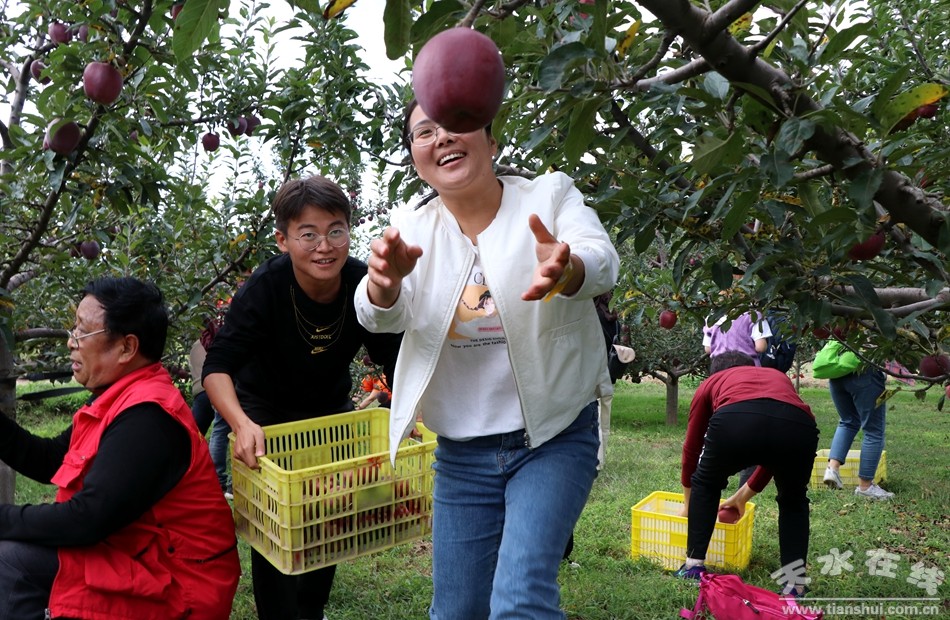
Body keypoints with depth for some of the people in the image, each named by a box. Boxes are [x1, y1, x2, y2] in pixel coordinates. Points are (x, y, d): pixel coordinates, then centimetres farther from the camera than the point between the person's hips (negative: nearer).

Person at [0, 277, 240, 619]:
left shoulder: (145, 417, -24)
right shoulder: (124, 398, 8)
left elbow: (86, 520, -24)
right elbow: (51, 461, 13)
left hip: (171, 583, -9)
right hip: (137, 553, 9)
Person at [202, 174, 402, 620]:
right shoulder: (264, 288, -32)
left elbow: (398, 363, -16)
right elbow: (217, 367, -32)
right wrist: (241, 424, -50)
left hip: (331, 410, 3)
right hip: (265, 413, -3)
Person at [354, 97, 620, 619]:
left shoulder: (550, 195, -6)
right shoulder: (412, 231, 1)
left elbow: (602, 262, -25)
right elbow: (381, 316, -15)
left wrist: (567, 270, -49)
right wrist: (385, 280, -39)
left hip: (555, 437, -3)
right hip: (461, 452, 3)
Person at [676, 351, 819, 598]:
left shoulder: (711, 382, 38)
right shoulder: (779, 376, 44)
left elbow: (692, 447, 43)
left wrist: (688, 503, 58)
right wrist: (742, 496, 63)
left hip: (735, 422, -2)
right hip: (798, 427, 2)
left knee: (705, 484, 30)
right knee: (793, 501, 33)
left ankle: (694, 566, 32)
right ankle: (795, 585, 28)